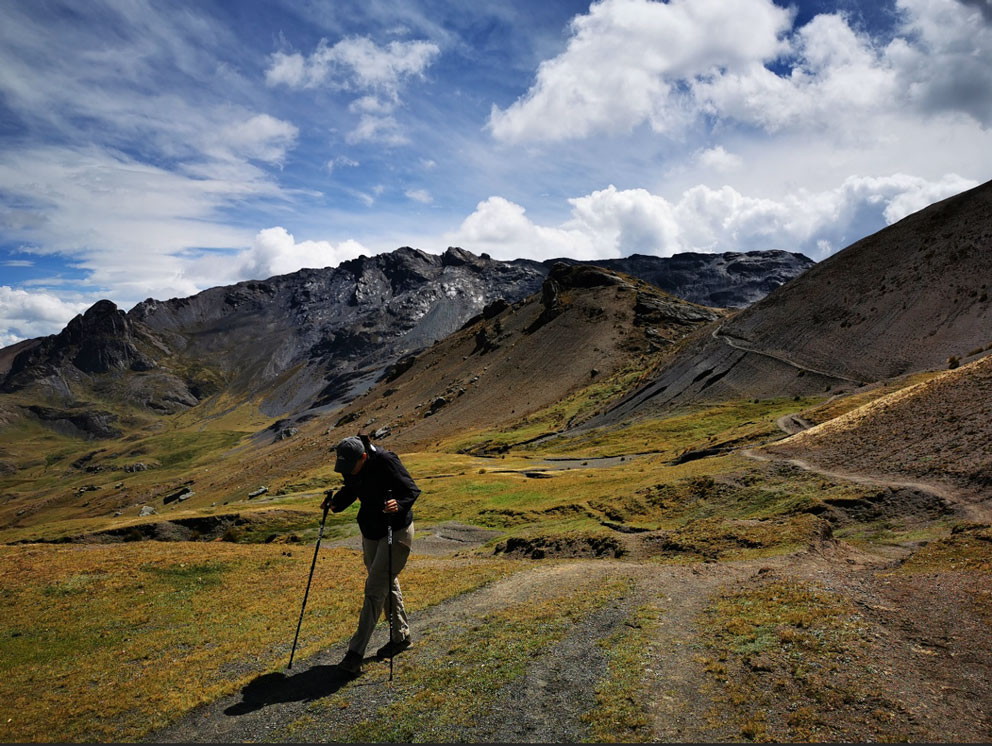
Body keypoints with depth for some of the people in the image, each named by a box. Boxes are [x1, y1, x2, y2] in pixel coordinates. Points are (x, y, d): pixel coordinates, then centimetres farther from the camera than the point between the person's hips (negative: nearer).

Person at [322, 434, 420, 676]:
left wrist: (399, 504, -39)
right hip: (371, 531, 8)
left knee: (374, 589, -9)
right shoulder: (350, 468, -5)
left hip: (397, 531, -7)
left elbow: (412, 489, -19)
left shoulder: (386, 461, -25)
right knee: (387, 585, 18)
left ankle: (355, 654, -5)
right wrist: (335, 502, -6)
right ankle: (401, 636, 36)